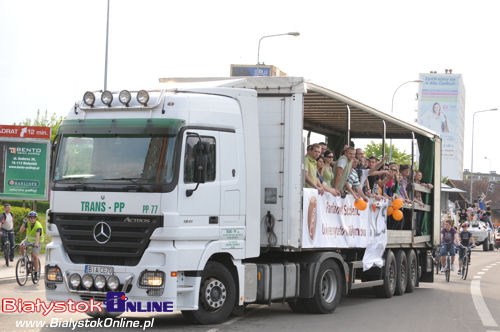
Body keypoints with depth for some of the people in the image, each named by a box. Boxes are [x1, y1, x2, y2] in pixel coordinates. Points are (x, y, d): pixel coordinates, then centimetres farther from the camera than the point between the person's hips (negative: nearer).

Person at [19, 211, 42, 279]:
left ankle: (36, 272, -5)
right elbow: (21, 231, -15)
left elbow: (38, 235, -40)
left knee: (35, 256, -17)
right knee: (22, 246, -27)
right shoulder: (27, 223, -9)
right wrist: (24, 223, -27)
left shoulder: (38, 226, -25)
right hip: (28, 240, 4)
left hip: (35, 242, -4)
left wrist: (36, 243, -56)